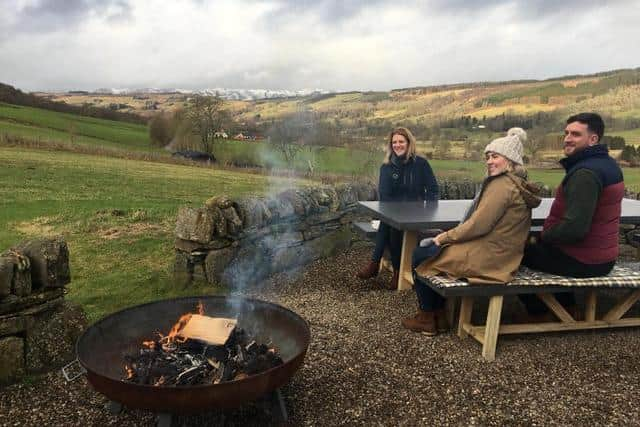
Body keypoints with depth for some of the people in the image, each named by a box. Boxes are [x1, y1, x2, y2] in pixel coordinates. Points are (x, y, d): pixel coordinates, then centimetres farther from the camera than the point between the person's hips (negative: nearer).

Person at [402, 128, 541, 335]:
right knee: (427, 247, 20)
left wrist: (445, 237, -7)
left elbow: (478, 225, -22)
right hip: (500, 256, 10)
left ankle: (427, 318, 15)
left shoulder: (502, 185, -18)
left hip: (485, 258, -10)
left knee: (419, 256, 3)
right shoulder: (518, 184, 13)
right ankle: (438, 314, 21)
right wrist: (448, 236, 8)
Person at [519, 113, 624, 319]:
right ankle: (568, 307, 34)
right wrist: (547, 234, 8)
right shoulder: (608, 163, 7)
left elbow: (574, 228, -31)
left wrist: (544, 236, -13)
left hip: (581, 262, -10)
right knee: (538, 247, 31)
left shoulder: (585, 173, -26)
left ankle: (539, 315, 21)